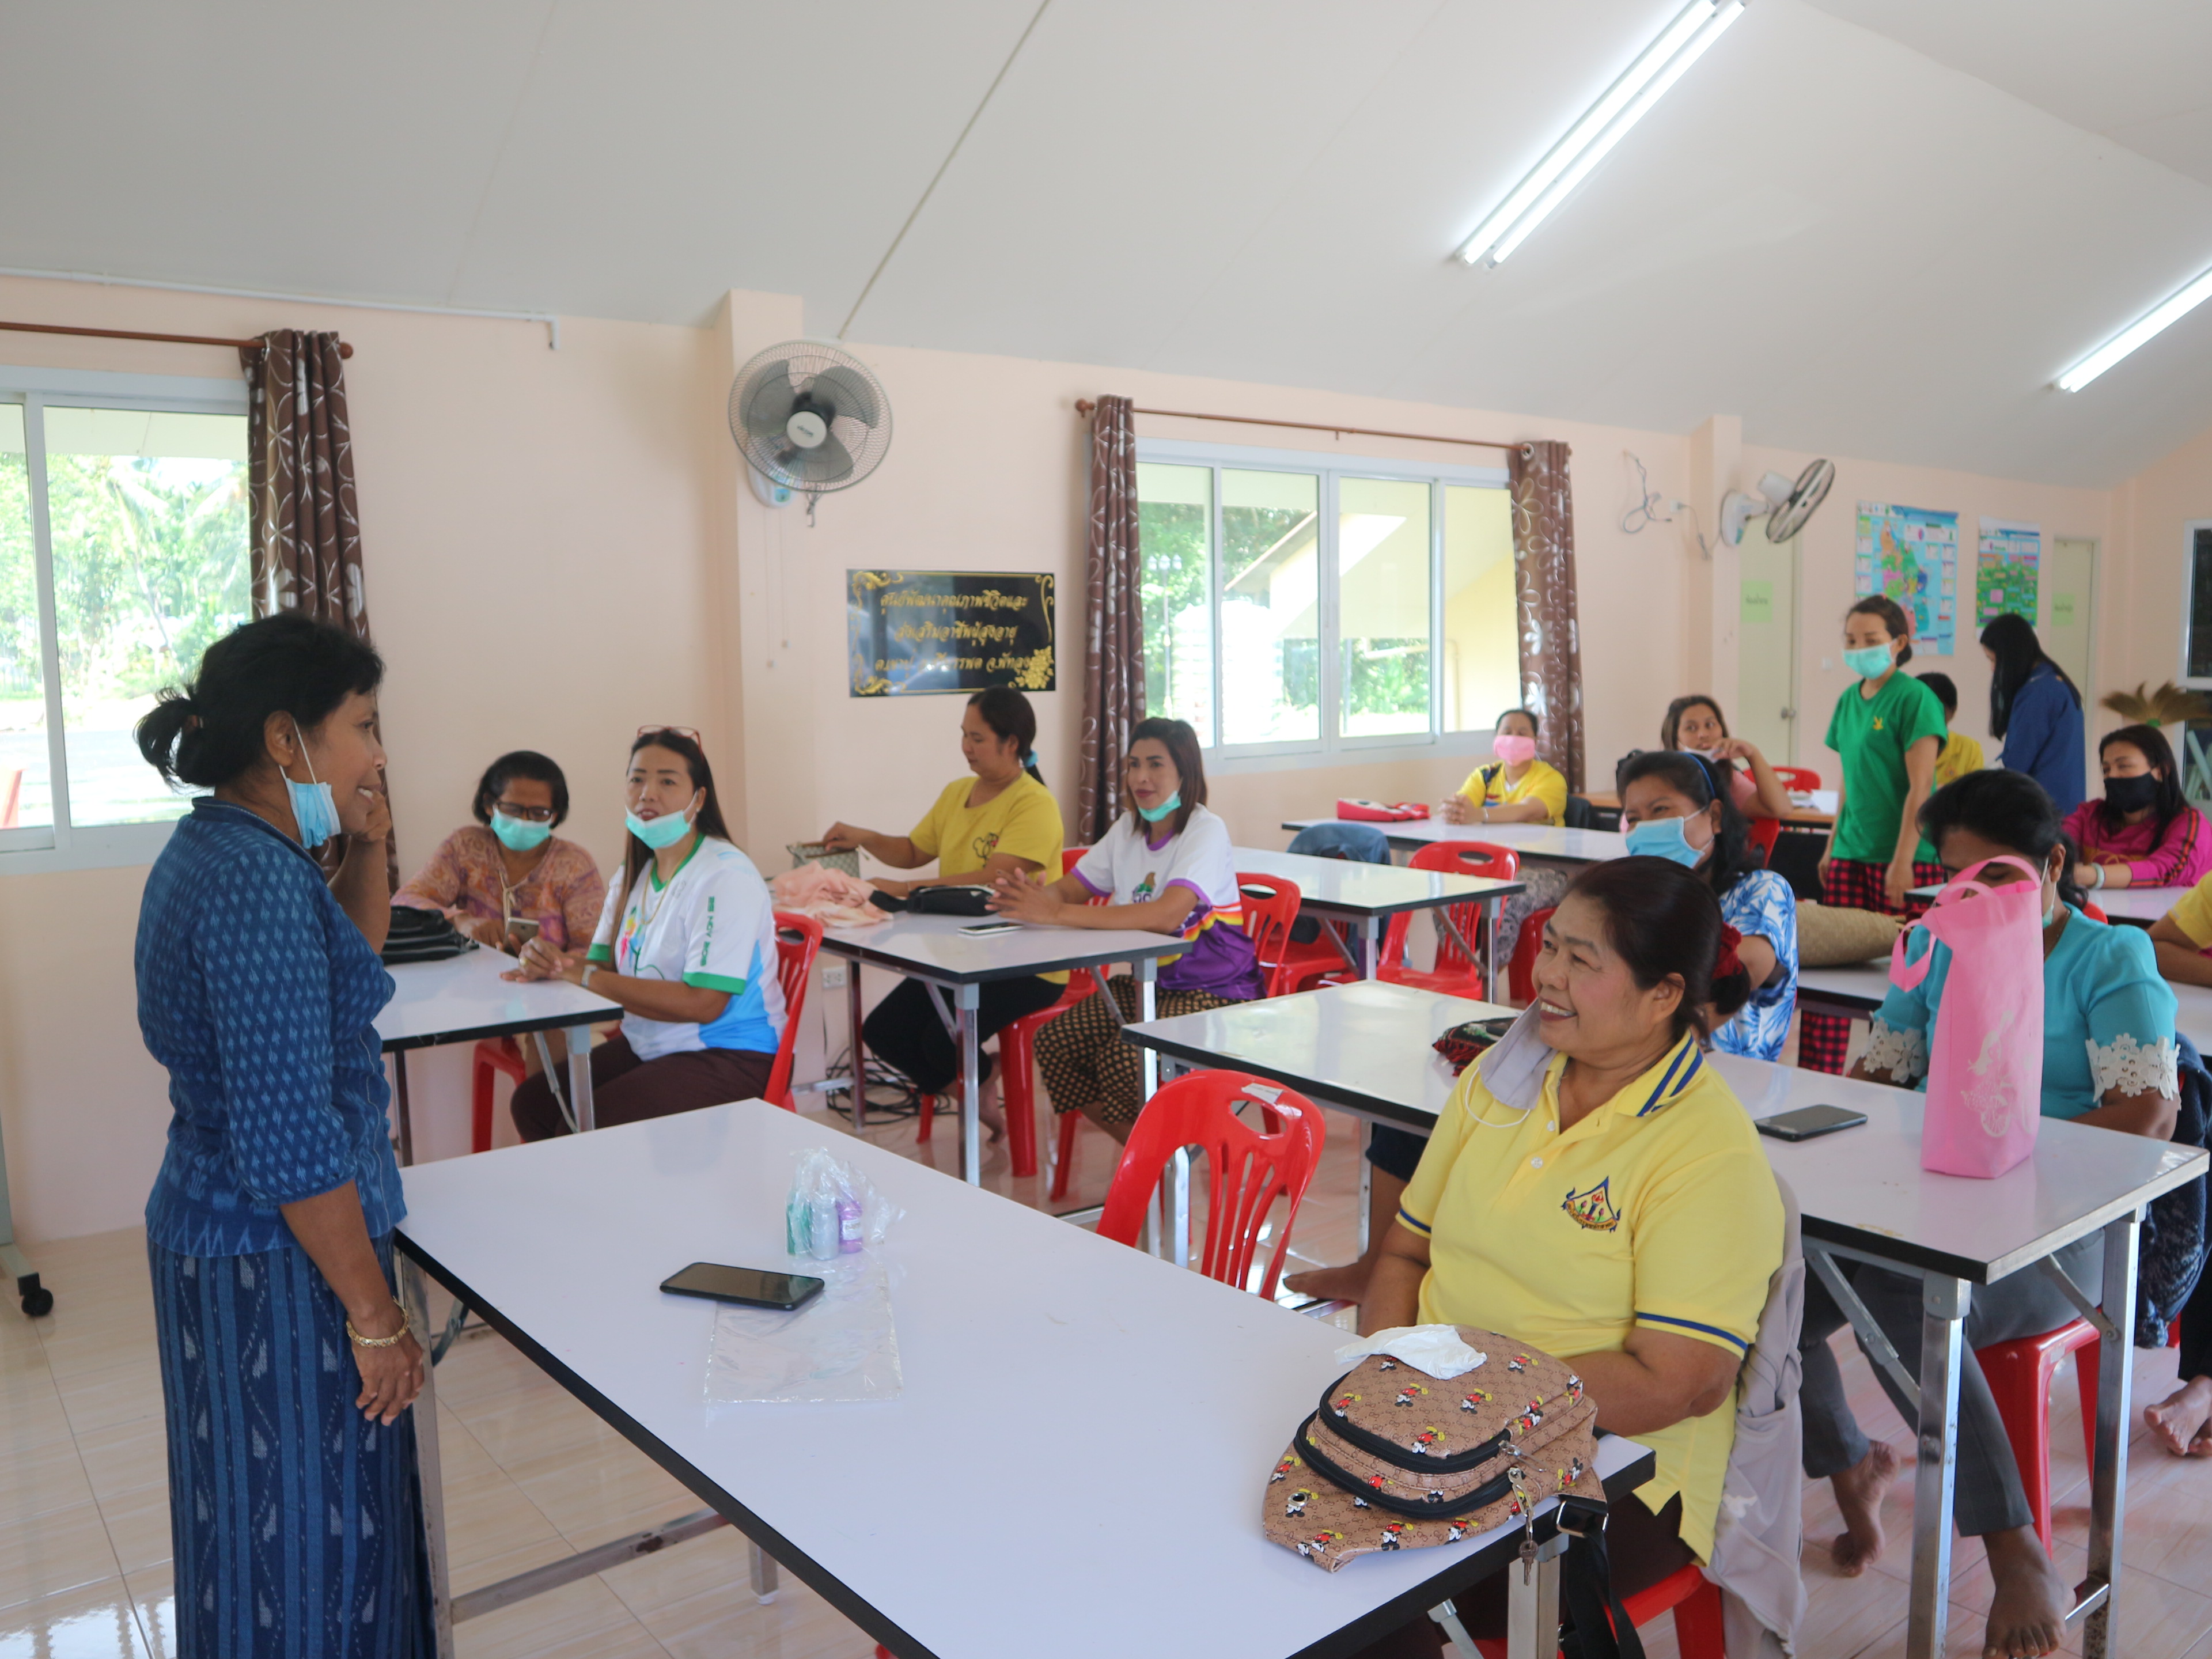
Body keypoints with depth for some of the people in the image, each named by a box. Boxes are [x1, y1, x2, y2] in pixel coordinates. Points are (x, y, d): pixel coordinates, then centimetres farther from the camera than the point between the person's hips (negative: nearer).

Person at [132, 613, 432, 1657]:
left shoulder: (212, 849, 7)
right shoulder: (257, 880, -24)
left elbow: (344, 973, 22)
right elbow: (293, 1138, -26)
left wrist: (366, 849, 7)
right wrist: (373, 1314, -19)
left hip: (208, 1228, 10)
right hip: (279, 1266, -10)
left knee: (259, 1530, 23)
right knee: (310, 1541, 6)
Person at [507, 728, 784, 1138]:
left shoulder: (725, 877, -19)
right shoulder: (636, 873, 11)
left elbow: (702, 1003, -25)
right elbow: (603, 961, 7)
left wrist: (584, 975, -22)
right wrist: (553, 961, -17)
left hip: (725, 1057, -8)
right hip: (646, 1045, 9)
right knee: (531, 1102, 0)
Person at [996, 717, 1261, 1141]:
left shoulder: (1206, 831, -16)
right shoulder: (1128, 829, 8)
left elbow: (1167, 915, -33)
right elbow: (1071, 887, 5)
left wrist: (1059, 914, -37)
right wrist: (1031, 896, -21)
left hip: (1214, 993, -8)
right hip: (1148, 982, 8)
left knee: (1124, 1059, -29)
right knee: (1054, 1042, -10)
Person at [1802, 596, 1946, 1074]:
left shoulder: (1915, 699, -7)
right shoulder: (1849, 700, 13)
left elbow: (1919, 788, -12)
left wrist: (1903, 861, -17)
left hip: (1905, 856, -6)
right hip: (1850, 856, 6)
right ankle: (1816, 1078, 7)